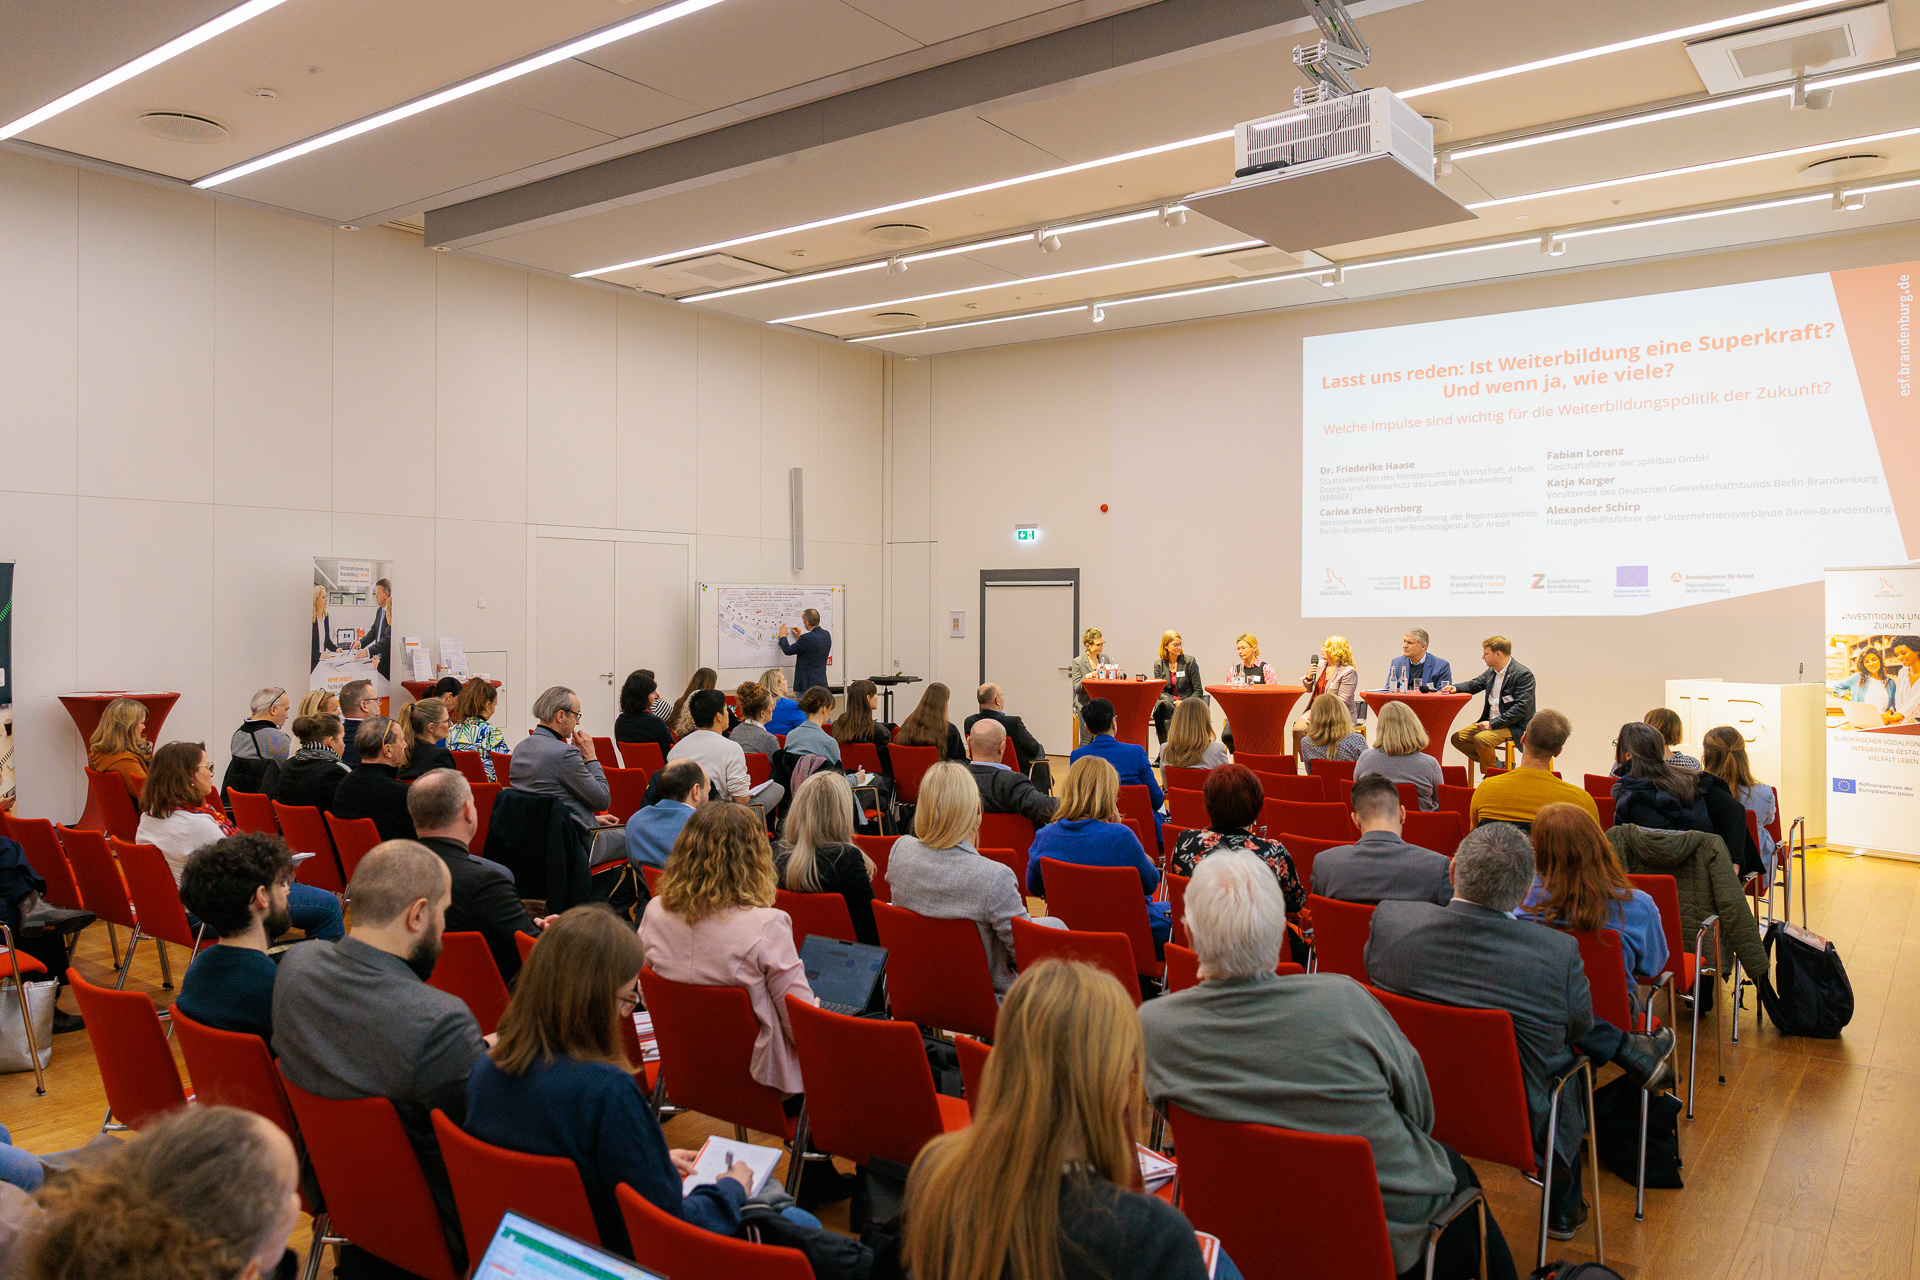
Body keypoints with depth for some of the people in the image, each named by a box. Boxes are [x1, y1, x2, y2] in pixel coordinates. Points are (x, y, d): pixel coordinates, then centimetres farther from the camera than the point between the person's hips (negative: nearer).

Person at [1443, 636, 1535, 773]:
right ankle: (1498, 765, 2)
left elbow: (1522, 708, -22)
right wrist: (1455, 688, -1)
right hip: (1491, 722, 9)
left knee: (1481, 739, -31)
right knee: (1457, 738, -2)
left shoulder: (1524, 675, -16)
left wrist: (1493, 723, -25)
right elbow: (1474, 684, 23)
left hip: (1514, 726, -9)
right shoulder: (1491, 671, 9)